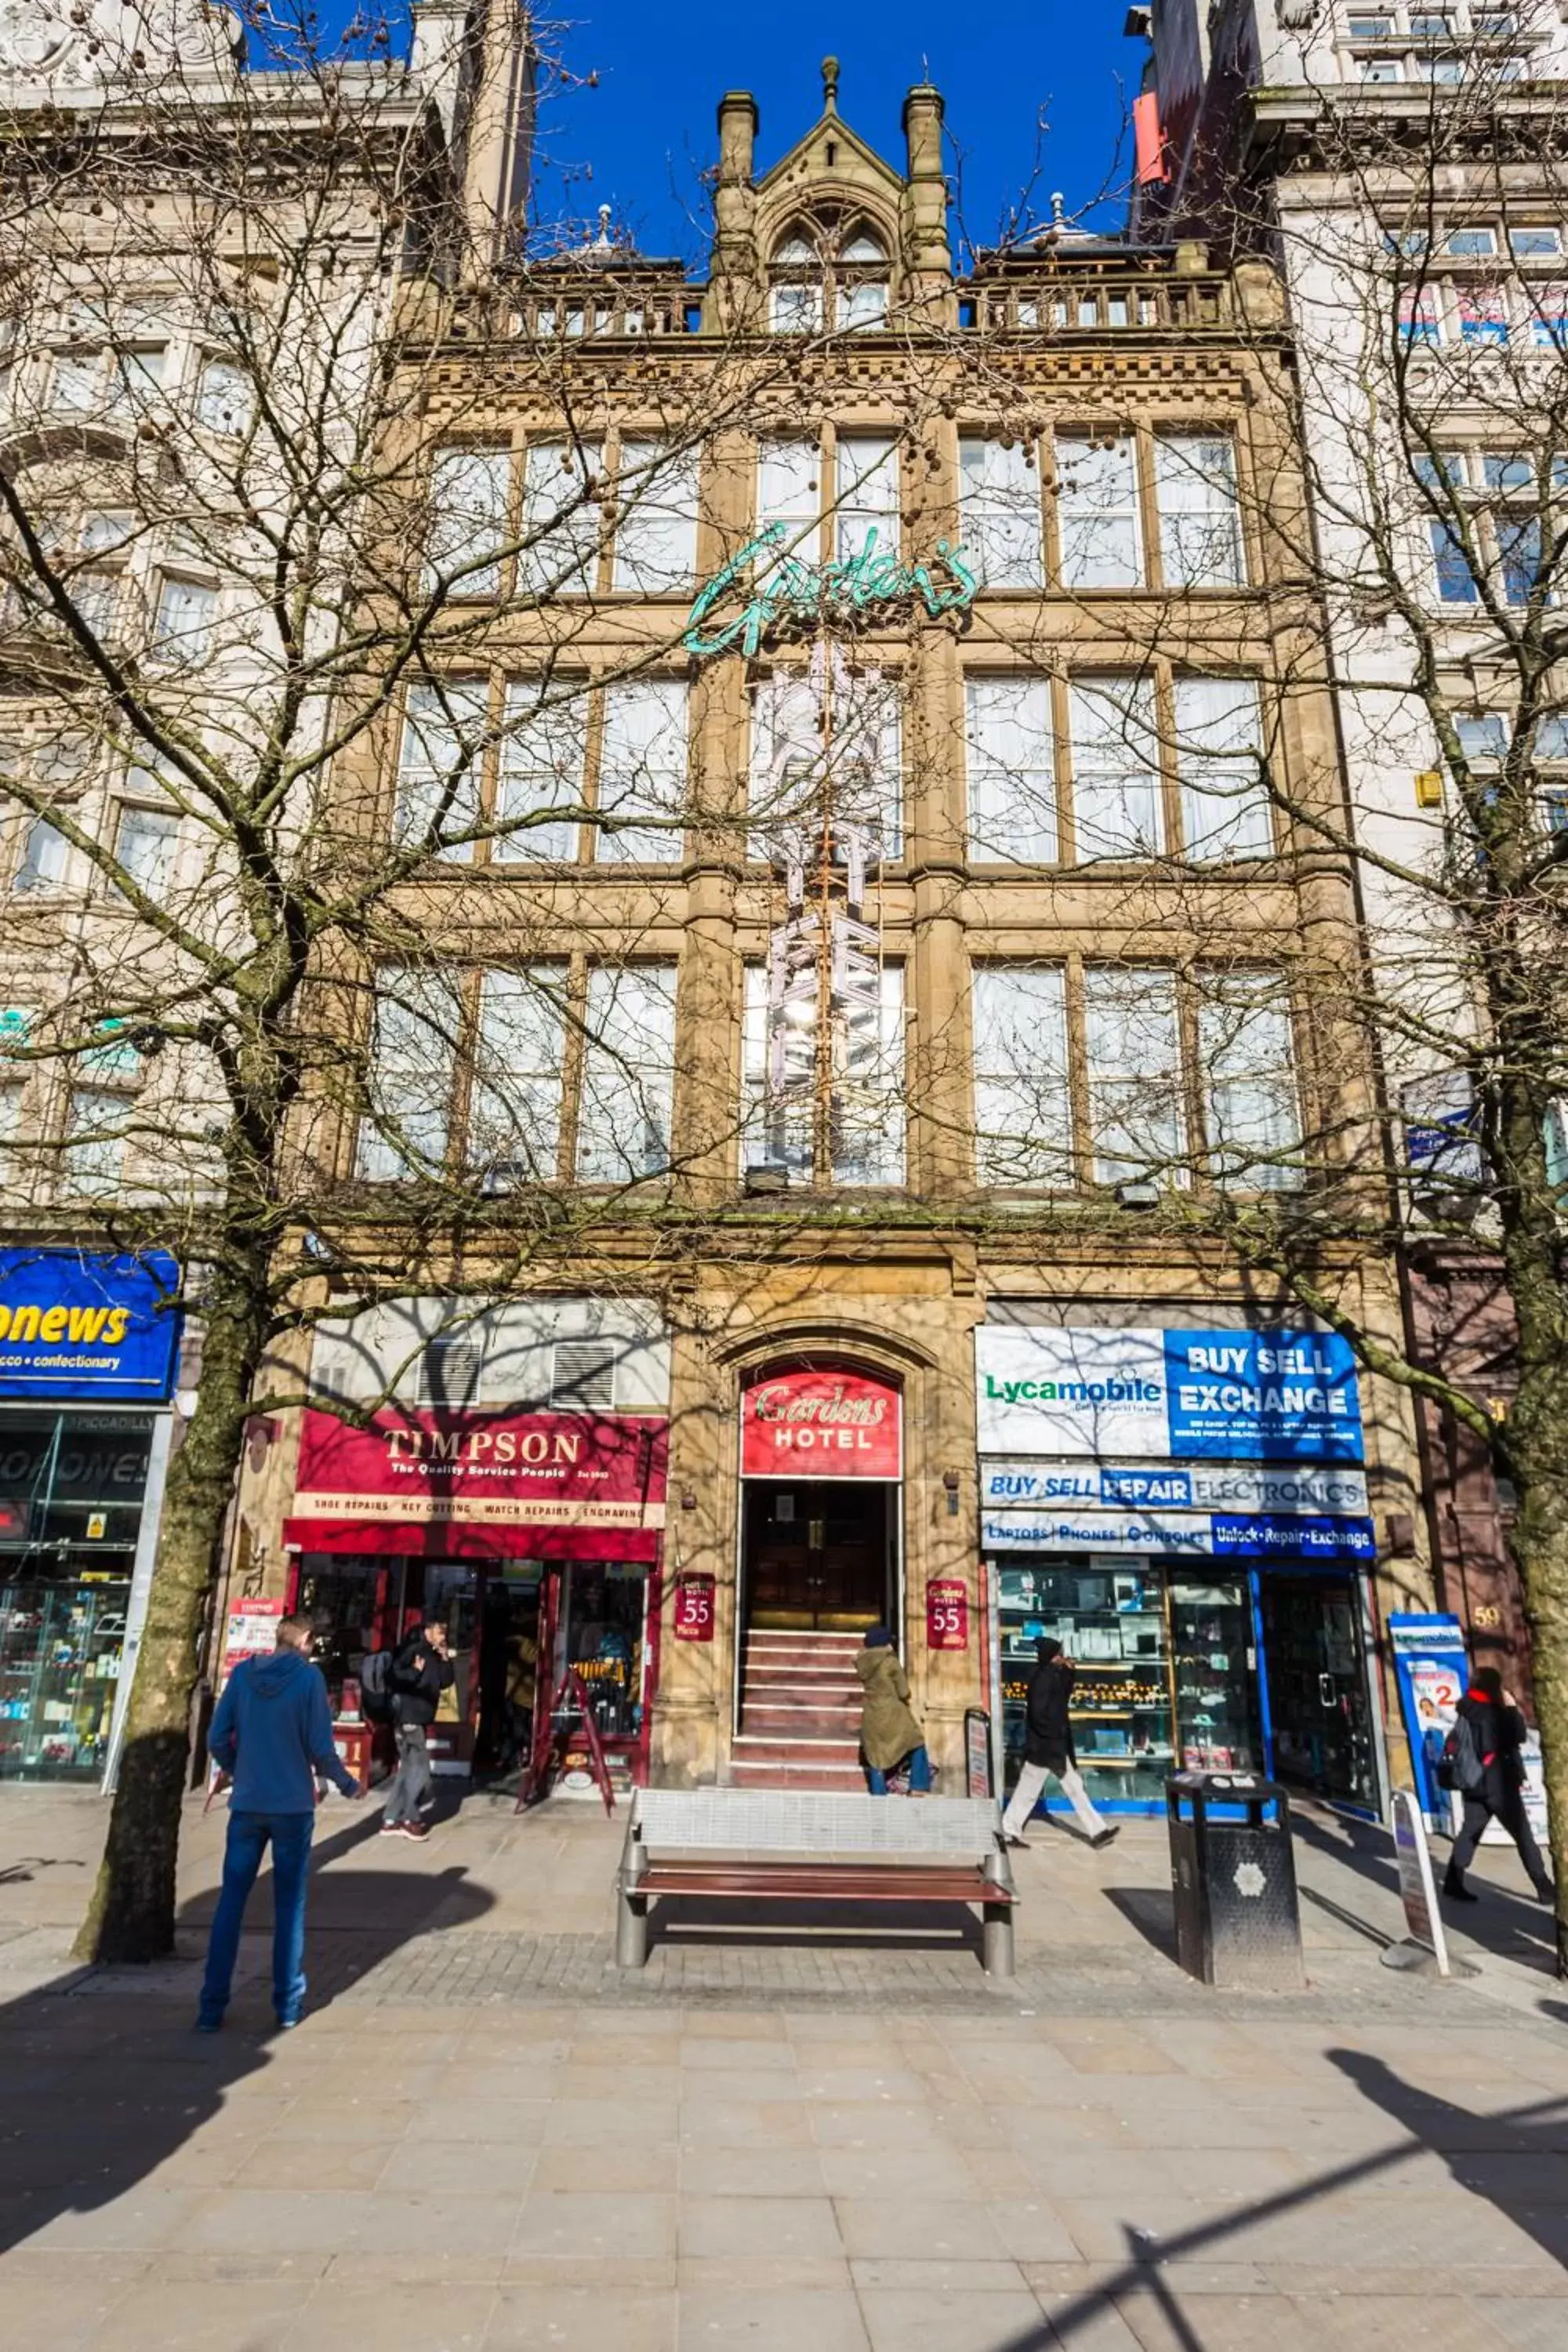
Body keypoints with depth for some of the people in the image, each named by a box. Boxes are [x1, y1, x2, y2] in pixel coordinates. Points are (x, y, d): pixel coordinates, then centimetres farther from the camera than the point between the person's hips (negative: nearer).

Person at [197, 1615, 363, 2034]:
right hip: (293, 1808, -2)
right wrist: (348, 1785, 6)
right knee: (290, 1905, 10)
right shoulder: (309, 1677, -11)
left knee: (230, 1903, 12)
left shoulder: (242, 1673, -2)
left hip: (247, 1807, 2)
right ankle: (288, 2005, 16)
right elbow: (320, 1748, -11)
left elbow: (217, 1740, -1)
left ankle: (212, 2007, 14)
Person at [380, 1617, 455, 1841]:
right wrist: (415, 1671, -34)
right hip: (409, 1717, -9)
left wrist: (446, 1660, 2)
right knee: (419, 1766, -4)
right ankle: (410, 1819, 7)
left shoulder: (435, 1654, 13)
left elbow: (446, 1682, 14)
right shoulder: (413, 1649, -14)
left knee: (407, 1768, 12)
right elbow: (392, 1676, -22)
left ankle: (391, 1820, 18)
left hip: (420, 1717, 9)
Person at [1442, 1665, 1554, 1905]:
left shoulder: (1467, 1711, 7)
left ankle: (1453, 1883, 4)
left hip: (1474, 1783, 7)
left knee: (1470, 1831, 8)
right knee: (1524, 1835, 4)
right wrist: (1511, 1707, -4)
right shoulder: (1492, 1712, -15)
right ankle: (1545, 1888, 9)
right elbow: (1520, 1736, -11)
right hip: (1498, 1783, -7)